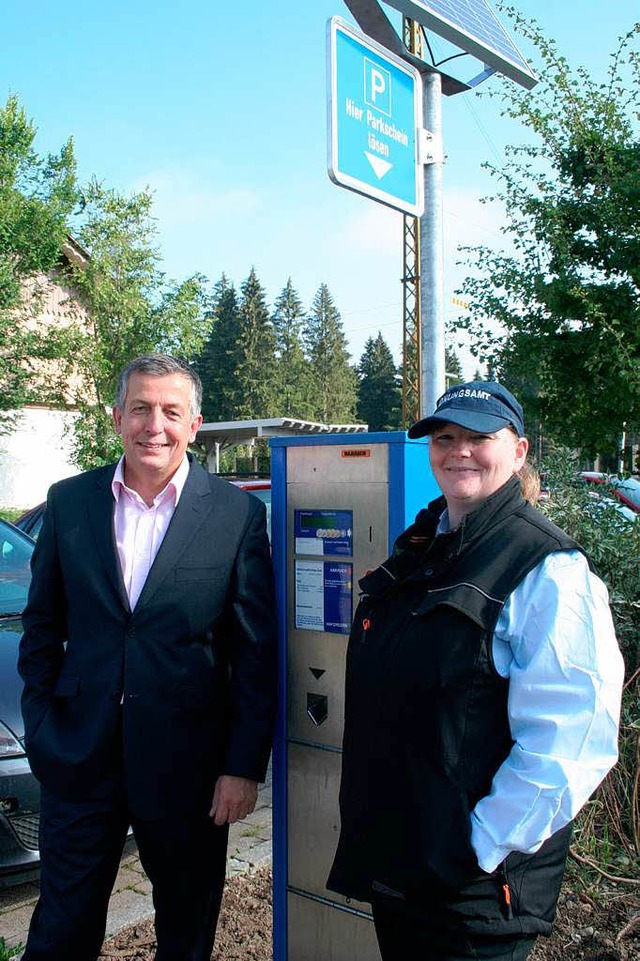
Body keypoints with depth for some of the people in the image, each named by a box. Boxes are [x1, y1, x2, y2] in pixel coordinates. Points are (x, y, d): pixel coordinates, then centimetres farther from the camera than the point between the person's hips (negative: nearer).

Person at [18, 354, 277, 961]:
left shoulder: (237, 514, -8)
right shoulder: (69, 501, 0)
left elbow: (256, 653, -7)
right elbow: (43, 625, 8)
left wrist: (244, 767, -8)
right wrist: (41, 724, 2)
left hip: (186, 760, -1)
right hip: (79, 754, 2)